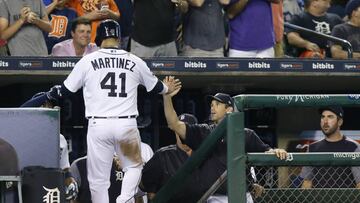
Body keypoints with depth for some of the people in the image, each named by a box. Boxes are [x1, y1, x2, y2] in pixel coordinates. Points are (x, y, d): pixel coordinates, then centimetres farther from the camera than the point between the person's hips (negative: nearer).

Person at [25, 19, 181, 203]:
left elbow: (64, 91, 8)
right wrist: (167, 88, 46)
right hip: (127, 124, 1)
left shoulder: (88, 60, 2)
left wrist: (47, 96, 28)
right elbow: (155, 86, 23)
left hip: (98, 125, -1)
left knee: (98, 180, 6)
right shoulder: (134, 61, 7)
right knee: (134, 166, 20)